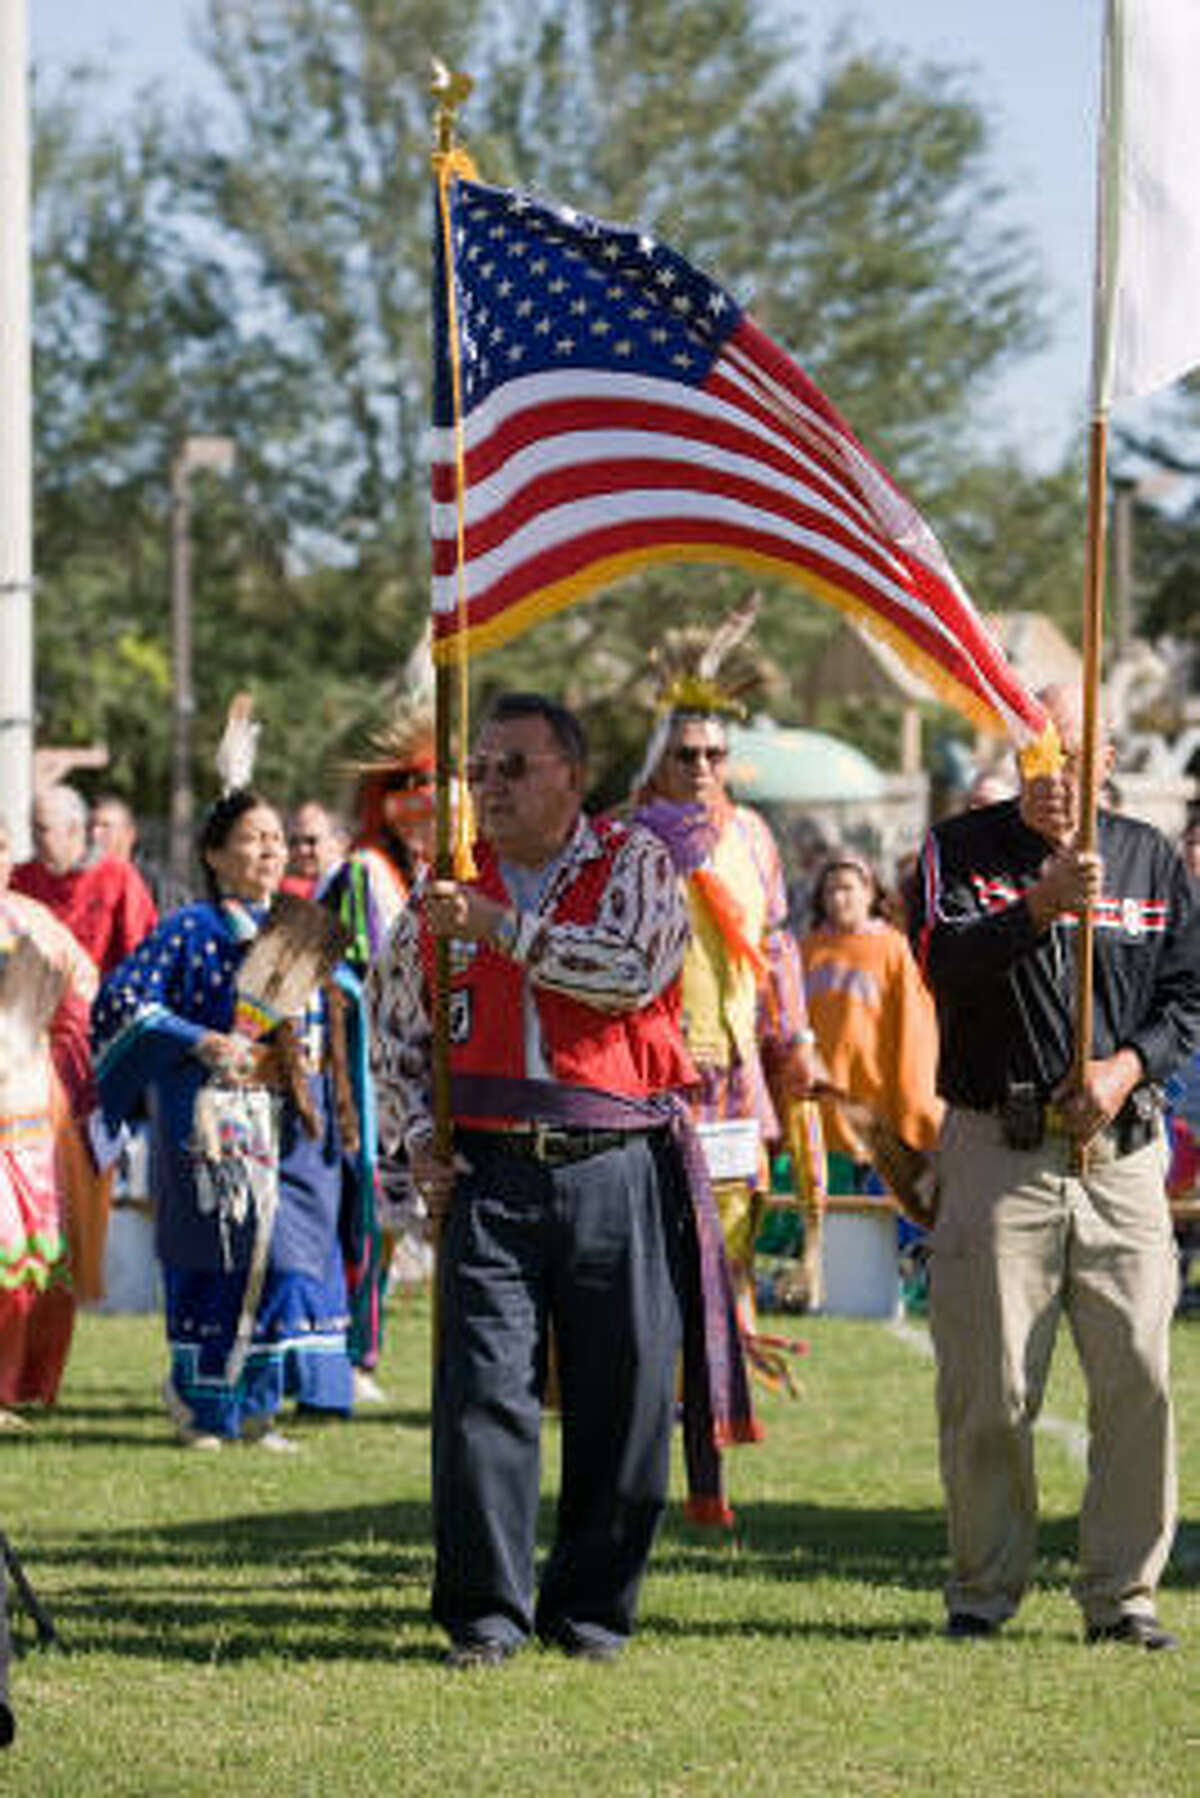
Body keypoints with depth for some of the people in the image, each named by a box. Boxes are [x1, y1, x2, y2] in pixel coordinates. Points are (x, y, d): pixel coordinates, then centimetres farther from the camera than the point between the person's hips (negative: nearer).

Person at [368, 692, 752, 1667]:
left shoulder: (633, 863, 3)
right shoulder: (450, 883, 13)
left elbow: (638, 967, -17)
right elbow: (397, 1018, 23)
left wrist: (501, 927, -16)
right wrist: (416, 1137, 10)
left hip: (620, 1172, -2)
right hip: (492, 1173, 2)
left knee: (624, 1400, 2)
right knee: (483, 1389, -7)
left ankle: (592, 1606, 14)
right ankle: (485, 1611, 0)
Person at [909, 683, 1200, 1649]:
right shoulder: (962, 850, 4)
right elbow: (946, 961, -13)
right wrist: (1040, 906, -29)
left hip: (1121, 1154, 2)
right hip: (996, 1152, -2)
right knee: (989, 1390, -1)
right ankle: (984, 1592, 11)